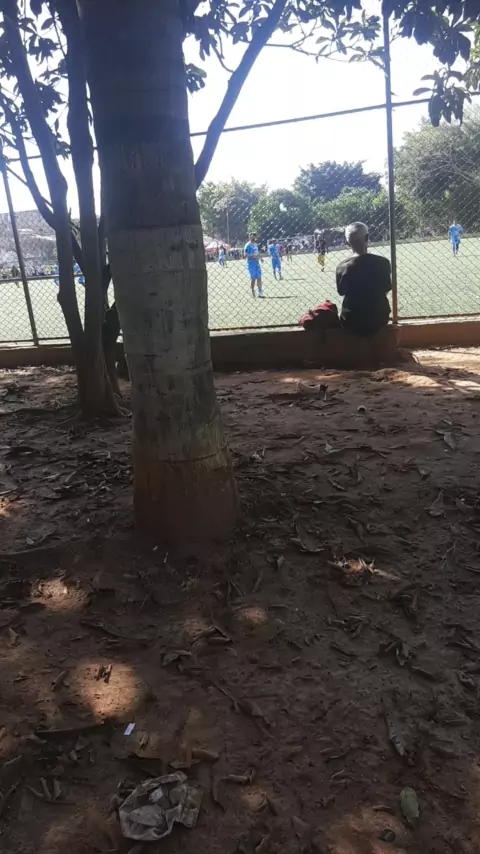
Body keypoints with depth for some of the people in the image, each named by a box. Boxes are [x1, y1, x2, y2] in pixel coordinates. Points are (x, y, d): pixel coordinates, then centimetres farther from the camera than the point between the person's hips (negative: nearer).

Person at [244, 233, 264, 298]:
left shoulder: (256, 244, 13)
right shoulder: (248, 245, -9)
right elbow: (245, 255, -14)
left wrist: (259, 256, 8)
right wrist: (253, 256, -25)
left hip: (257, 263, 7)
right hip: (251, 264, -7)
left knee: (259, 278, 4)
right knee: (253, 279, 0)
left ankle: (260, 292, 6)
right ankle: (253, 292, 12)